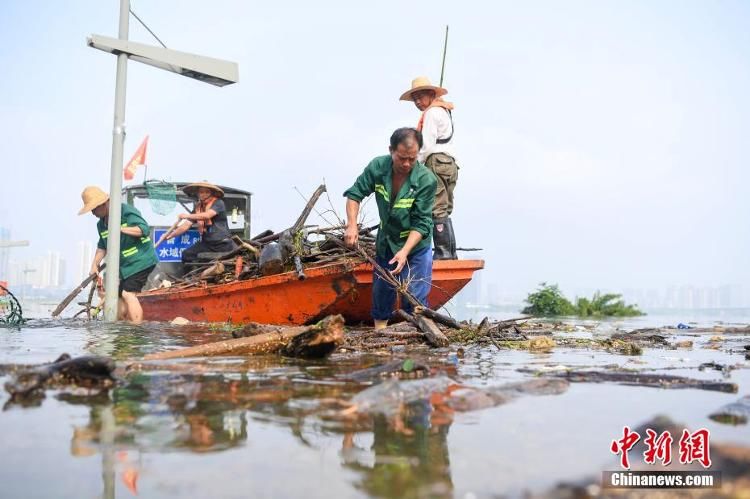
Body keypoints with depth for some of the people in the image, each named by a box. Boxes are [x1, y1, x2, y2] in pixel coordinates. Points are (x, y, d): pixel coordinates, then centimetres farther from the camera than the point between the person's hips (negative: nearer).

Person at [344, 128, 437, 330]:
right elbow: (354, 194, -6)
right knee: (381, 290, 11)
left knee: (415, 297, -7)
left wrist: (404, 252, -34)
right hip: (385, 241, 4)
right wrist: (352, 225, -20)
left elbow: (421, 224, -23)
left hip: (415, 244, -4)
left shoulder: (426, 180, -26)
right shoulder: (378, 167, -17)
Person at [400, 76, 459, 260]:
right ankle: (451, 253, 11)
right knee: (445, 211, 10)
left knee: (438, 211, -10)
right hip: (450, 163, 10)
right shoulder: (445, 109, 23)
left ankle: (443, 253, -11)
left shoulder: (431, 112, -6)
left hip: (436, 163, -10)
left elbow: (427, 146, -13)